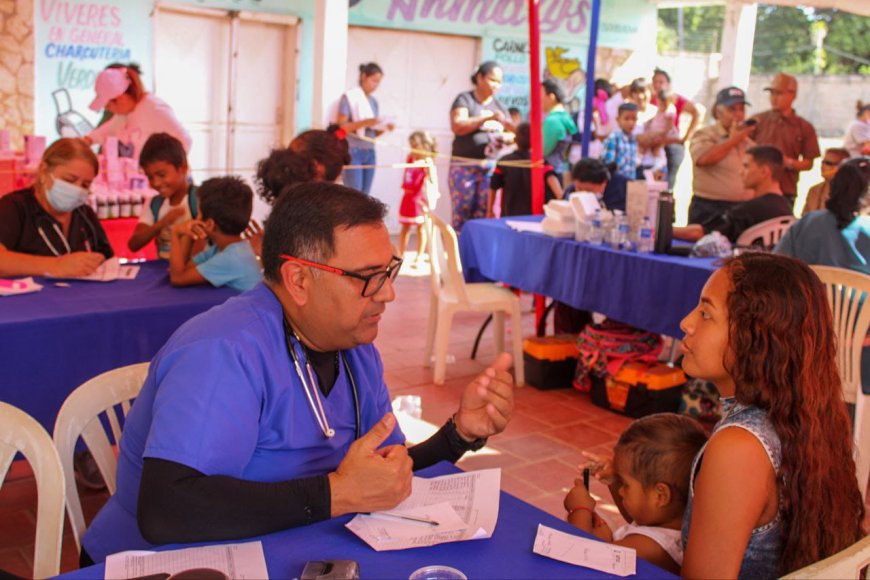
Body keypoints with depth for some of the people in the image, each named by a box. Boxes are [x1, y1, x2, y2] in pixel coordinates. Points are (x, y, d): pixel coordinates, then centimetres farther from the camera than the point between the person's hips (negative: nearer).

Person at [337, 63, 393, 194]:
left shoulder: (373, 102, 14)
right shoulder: (349, 97, -3)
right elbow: (342, 126, -11)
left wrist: (385, 128, -4)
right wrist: (365, 122, -21)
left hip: (370, 153, 6)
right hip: (353, 152, -6)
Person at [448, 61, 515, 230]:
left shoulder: (499, 106, 16)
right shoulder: (464, 99, 1)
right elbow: (457, 126, -15)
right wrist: (488, 117, -19)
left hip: (491, 168, 4)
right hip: (464, 167, -4)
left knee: (483, 217, 1)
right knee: (462, 217, -5)